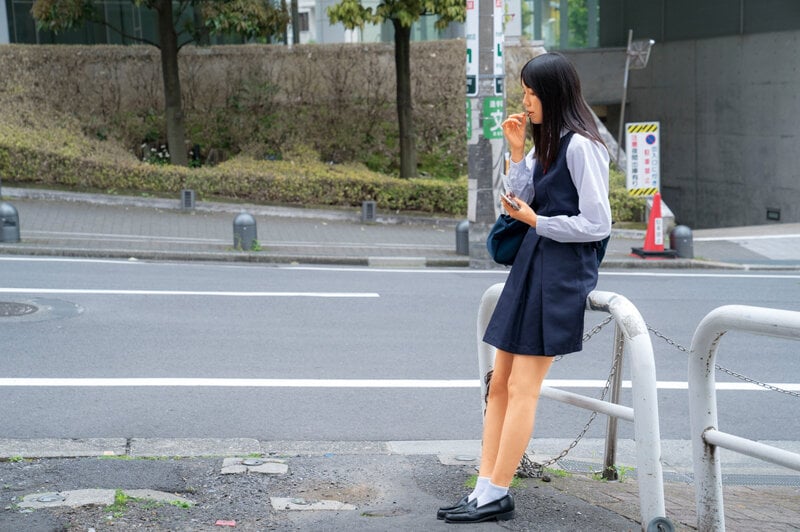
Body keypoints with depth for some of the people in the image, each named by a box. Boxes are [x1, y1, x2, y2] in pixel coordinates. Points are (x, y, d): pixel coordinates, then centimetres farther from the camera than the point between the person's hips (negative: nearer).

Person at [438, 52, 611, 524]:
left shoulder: (581, 147, -13)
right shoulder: (546, 145, 17)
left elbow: (598, 225, -16)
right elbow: (523, 202, 9)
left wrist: (536, 221, -8)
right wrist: (518, 152, 0)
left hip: (561, 272, -10)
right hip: (531, 267, 10)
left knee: (521, 389, -6)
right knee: (500, 384, 6)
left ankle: (497, 497, 2)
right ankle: (484, 492, 9)